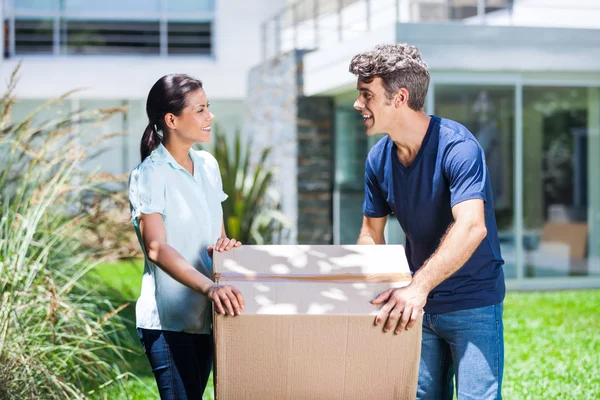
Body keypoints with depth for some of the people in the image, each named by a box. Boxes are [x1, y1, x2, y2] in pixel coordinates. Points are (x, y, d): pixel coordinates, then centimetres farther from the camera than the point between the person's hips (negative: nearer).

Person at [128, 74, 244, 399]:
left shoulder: (207, 165, 7)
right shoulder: (149, 175, -14)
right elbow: (156, 248, -27)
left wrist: (222, 246, -8)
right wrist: (209, 287, -40)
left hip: (206, 313, 7)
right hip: (169, 319, -7)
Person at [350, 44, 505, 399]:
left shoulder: (457, 146, -21)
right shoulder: (379, 159, -1)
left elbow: (471, 227, -34)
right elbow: (371, 234, 10)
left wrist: (417, 287, -45)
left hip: (473, 303, -6)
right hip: (417, 305, 6)